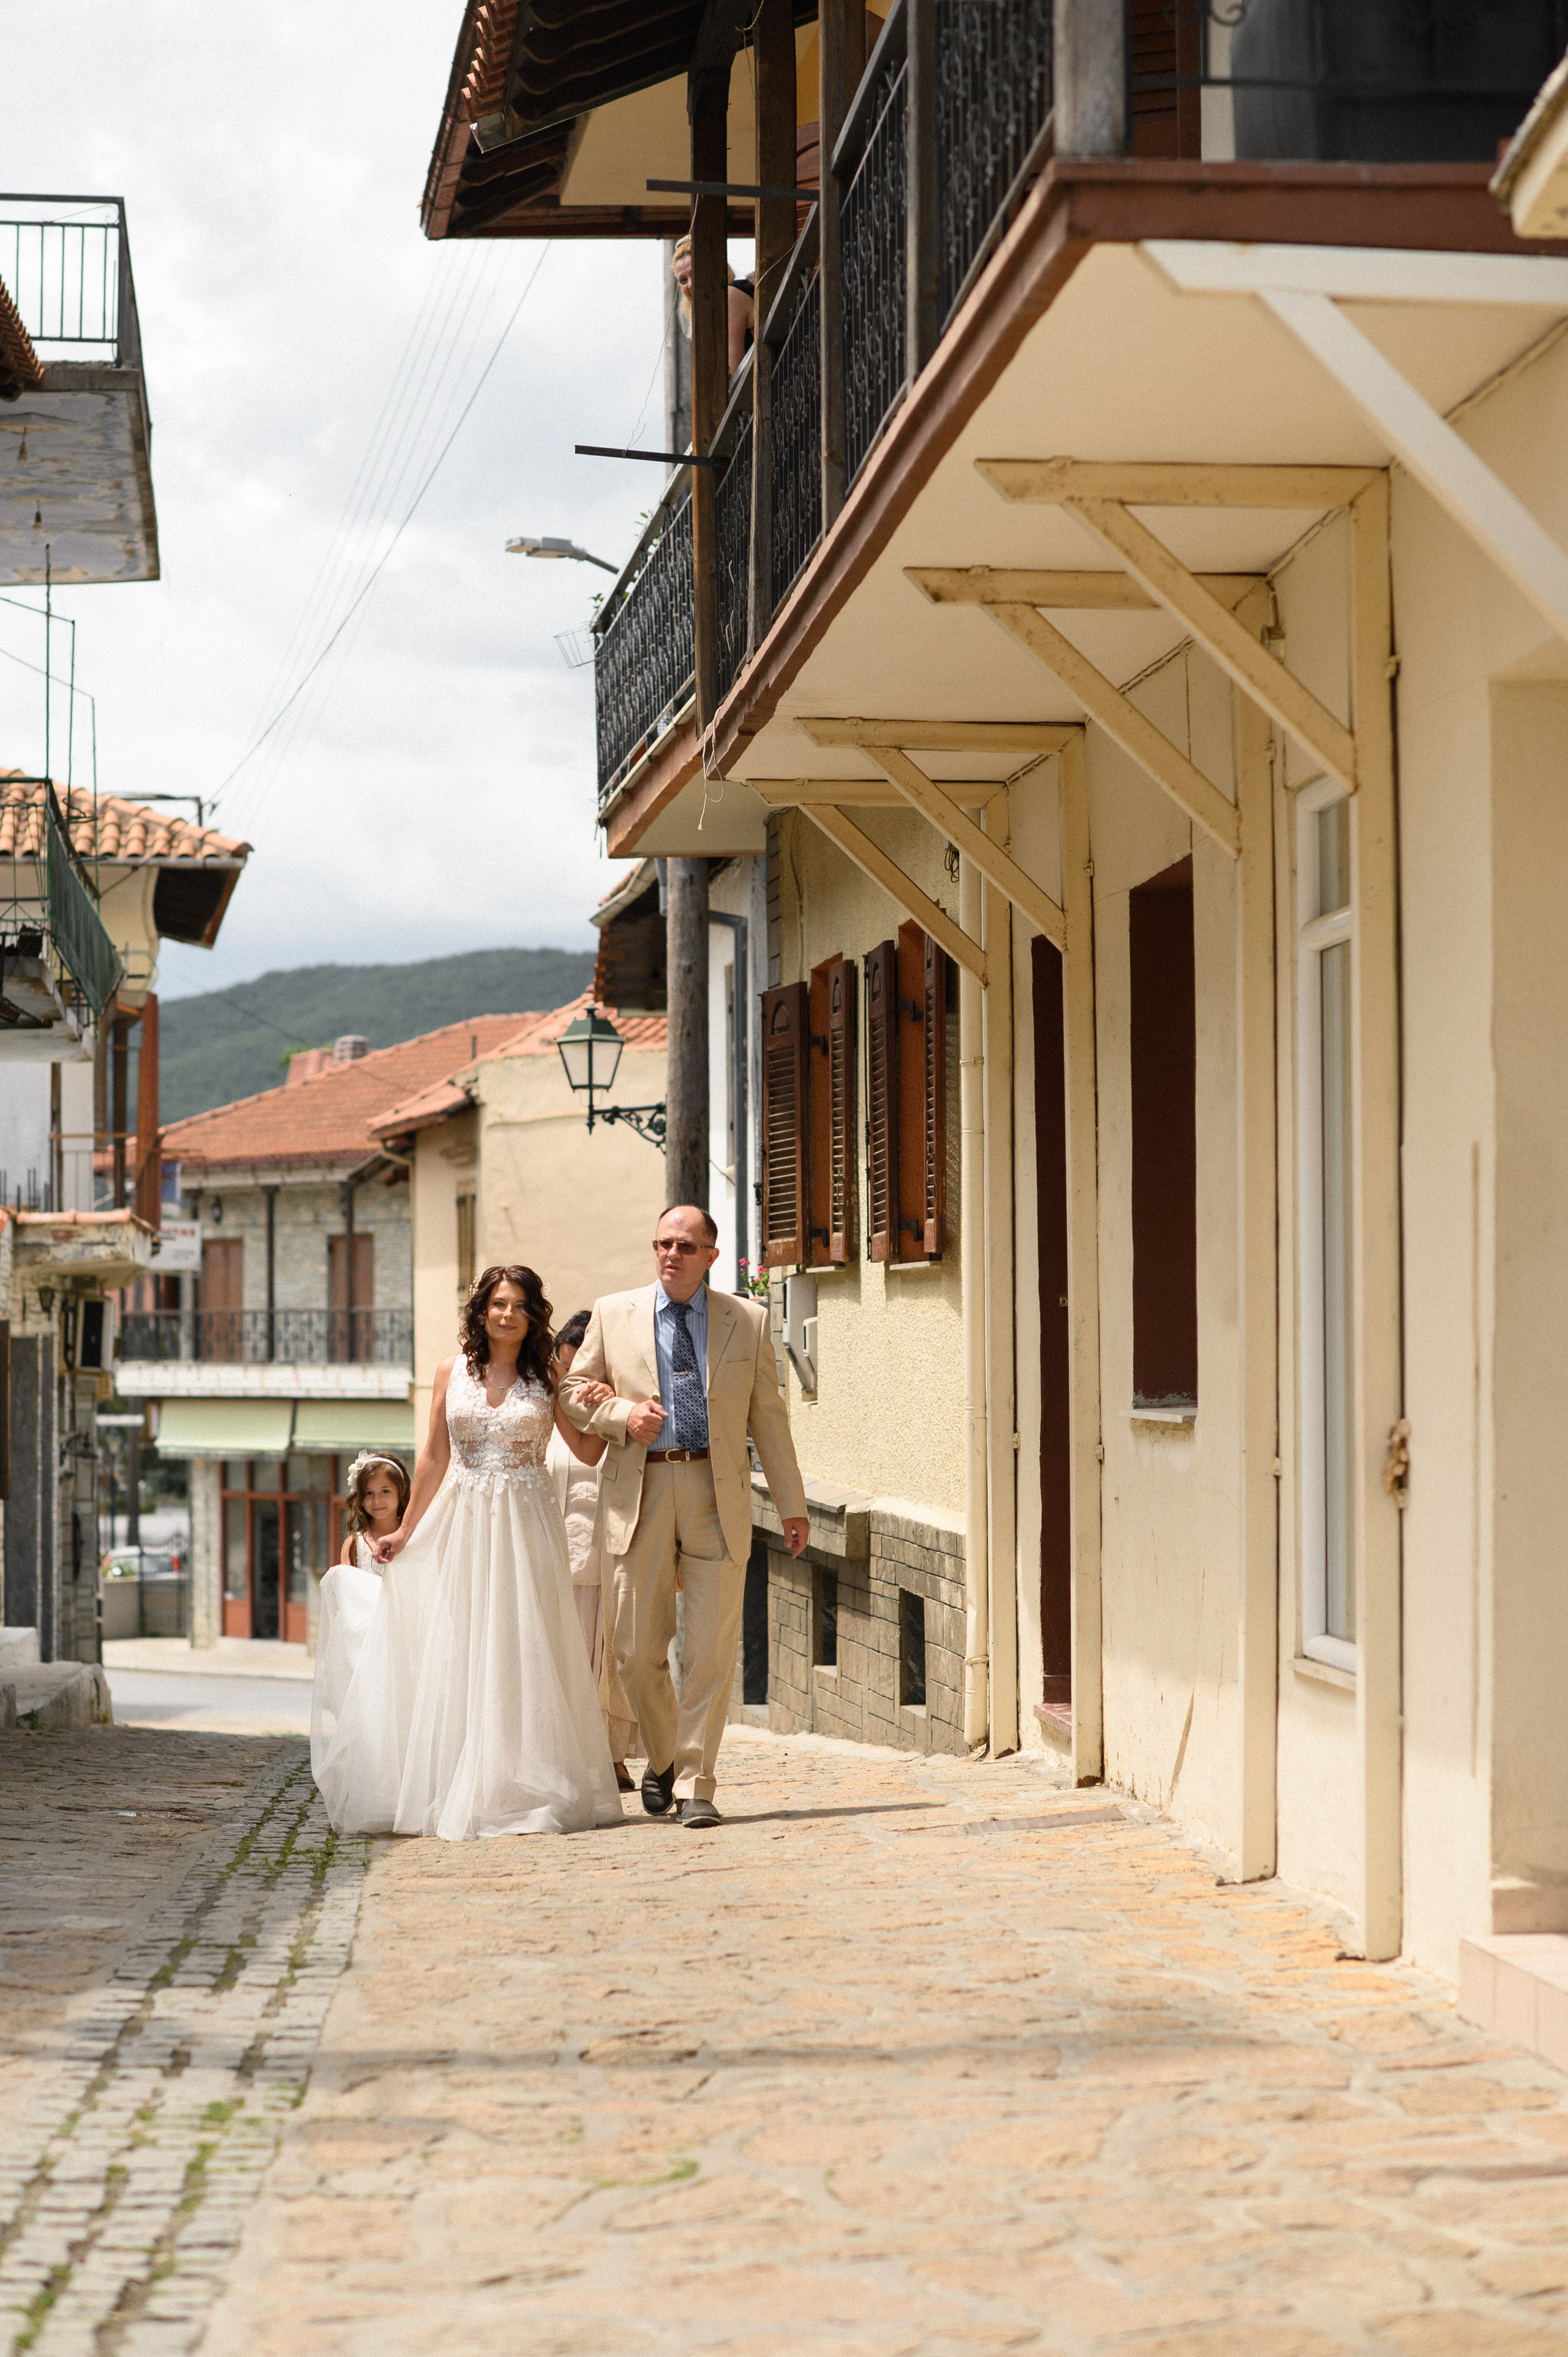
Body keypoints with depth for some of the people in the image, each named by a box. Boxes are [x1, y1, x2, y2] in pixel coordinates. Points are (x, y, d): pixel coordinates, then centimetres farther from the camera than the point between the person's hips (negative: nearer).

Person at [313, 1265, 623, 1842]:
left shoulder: (546, 1378, 4)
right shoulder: (453, 1372, 7)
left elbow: (588, 1451, 1)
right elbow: (434, 1459, 10)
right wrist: (405, 1530, 9)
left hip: (525, 1527, -1)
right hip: (462, 1524, 2)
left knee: (521, 1653, -3)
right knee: (455, 1656, 1)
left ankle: (523, 1793, 3)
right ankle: (456, 1797, 8)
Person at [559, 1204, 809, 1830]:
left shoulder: (747, 1321, 7)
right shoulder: (613, 1314, 7)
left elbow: (768, 1418, 10)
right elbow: (573, 1389, 13)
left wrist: (792, 1505, 8)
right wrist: (622, 1414, -7)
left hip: (717, 1496, 0)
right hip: (639, 1493, 1)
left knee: (712, 1650, -4)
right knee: (636, 1649, 3)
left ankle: (695, 1784, 4)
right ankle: (662, 1757, 28)